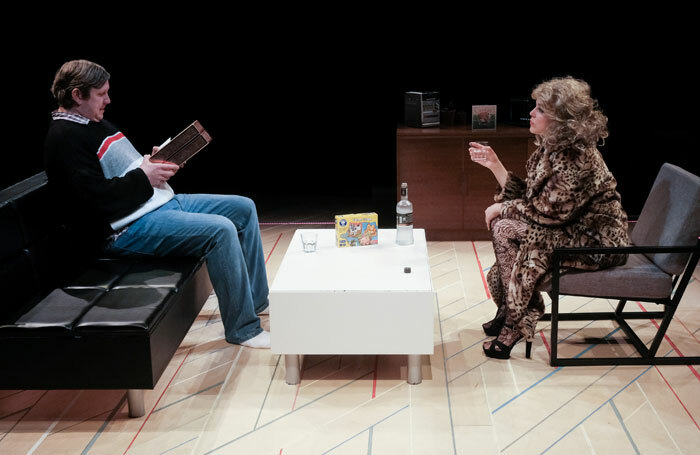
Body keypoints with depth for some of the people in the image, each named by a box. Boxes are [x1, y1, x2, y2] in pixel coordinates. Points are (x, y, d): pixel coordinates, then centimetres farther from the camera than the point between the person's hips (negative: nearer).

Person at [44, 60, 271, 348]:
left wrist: (156, 163, 8)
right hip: (126, 229, -11)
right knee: (220, 230, -28)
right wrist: (143, 177, -16)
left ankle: (256, 300, 17)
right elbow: (97, 200, -24)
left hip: (159, 201, 11)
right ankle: (243, 329, -16)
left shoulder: (97, 124, 18)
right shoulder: (64, 138, -14)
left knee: (244, 208, 8)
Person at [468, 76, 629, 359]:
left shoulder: (577, 160, -25)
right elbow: (527, 196, 5)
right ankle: (510, 310, 10)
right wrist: (494, 164, 0)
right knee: (501, 222, 2)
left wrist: (502, 208, -12)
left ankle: (517, 324, -6)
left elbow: (548, 211, -24)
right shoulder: (550, 149, 4)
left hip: (597, 243, -10)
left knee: (505, 229, -18)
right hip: (574, 231, 10)